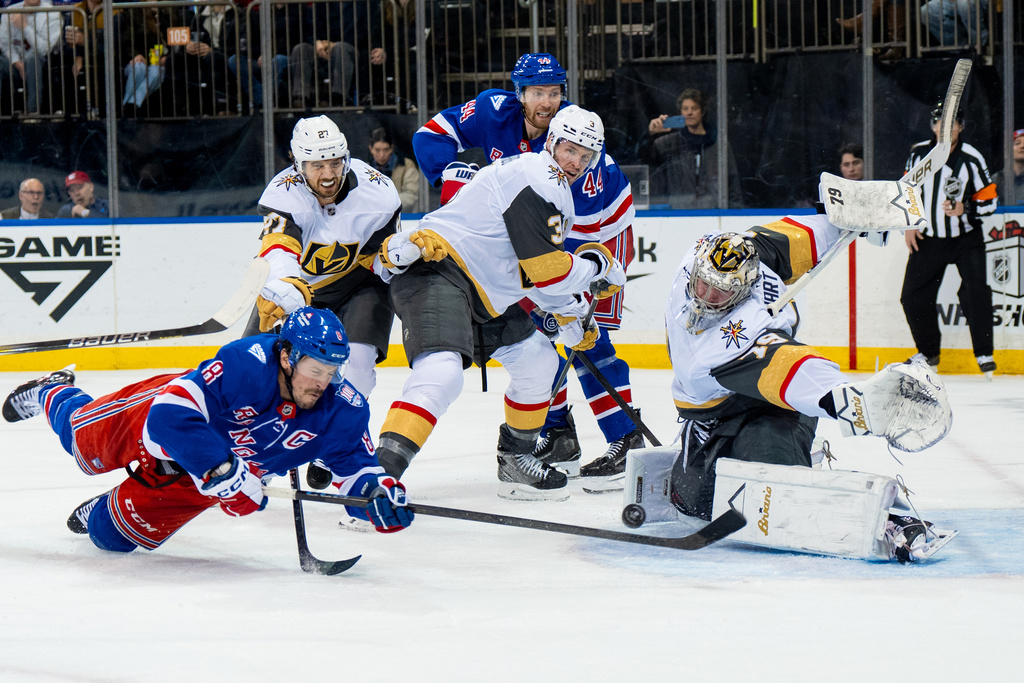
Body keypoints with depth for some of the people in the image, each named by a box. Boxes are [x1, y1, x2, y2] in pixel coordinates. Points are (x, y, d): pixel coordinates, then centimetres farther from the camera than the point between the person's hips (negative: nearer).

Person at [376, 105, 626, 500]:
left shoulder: (556, 192, 21)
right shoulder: (536, 182, -14)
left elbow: (536, 267, 32)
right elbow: (548, 271, -18)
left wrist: (569, 318, 37)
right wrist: (598, 266, 0)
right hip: (436, 274, -11)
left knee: (537, 359, 18)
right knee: (442, 374, -31)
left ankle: (515, 460, 28)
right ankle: (378, 475, -43)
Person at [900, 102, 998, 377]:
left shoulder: (972, 159, -12)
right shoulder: (918, 153, -2)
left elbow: (989, 200, -9)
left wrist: (965, 209, -26)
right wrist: (909, 225, 4)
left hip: (966, 238, -3)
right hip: (927, 238, 3)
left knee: (976, 291, -20)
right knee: (913, 298, 2)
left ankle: (984, 354, -11)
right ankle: (928, 352, 24)